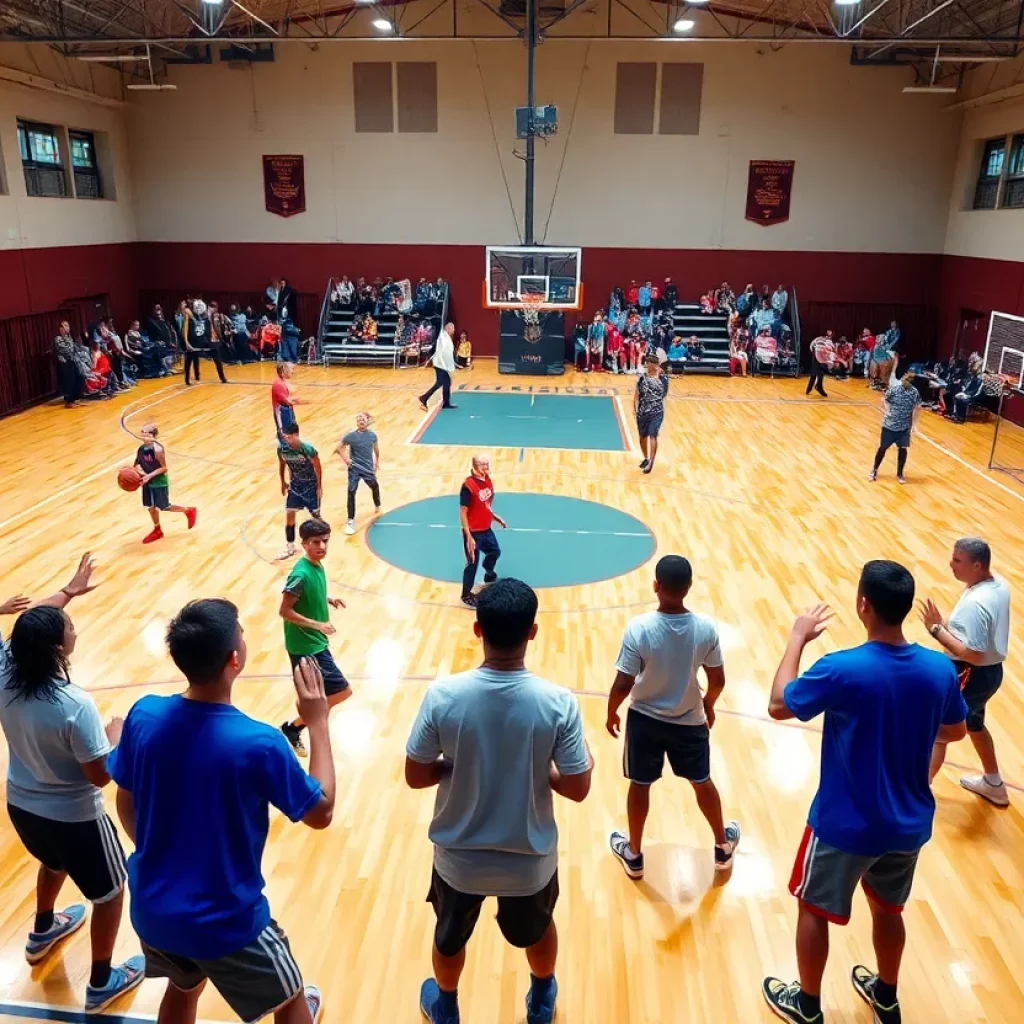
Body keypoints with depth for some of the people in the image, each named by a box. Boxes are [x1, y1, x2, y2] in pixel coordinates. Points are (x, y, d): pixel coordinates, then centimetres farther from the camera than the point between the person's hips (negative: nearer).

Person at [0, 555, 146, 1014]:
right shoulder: (75, 706, -34)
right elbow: (101, 775, -24)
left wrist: (68, 591, 9)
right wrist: (115, 734, -8)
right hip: (73, 817, -7)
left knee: (54, 863, 38)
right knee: (110, 891, 18)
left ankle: (42, 933, 62)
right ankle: (101, 983, 33)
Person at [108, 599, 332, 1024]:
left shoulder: (142, 715, -14)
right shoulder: (258, 743, -29)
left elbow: (125, 807, 2)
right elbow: (321, 813, -13)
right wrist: (318, 723, -9)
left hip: (151, 909, 6)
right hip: (225, 922, -5)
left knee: (183, 988, 35)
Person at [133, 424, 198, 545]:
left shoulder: (157, 449, -25)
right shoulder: (141, 448, -3)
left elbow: (164, 468, -21)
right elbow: (138, 464, 9)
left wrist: (149, 476, -27)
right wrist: (138, 470, -13)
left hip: (160, 482, -7)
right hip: (148, 482, 7)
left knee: (164, 507, 2)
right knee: (151, 506, 14)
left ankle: (189, 510, 25)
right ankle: (157, 531, 31)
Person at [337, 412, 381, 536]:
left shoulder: (372, 435, -4)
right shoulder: (351, 436, -11)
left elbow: (376, 449, 13)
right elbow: (339, 447, -2)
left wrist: (377, 462, 17)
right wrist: (345, 458, -15)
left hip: (368, 468, 3)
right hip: (354, 468, -3)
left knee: (374, 486, 22)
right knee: (351, 492, -12)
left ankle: (377, 506, 56)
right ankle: (350, 521, -5)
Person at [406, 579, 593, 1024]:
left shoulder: (442, 695, -23)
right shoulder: (558, 703, -24)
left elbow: (415, 776, -13)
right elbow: (577, 789, -14)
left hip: (459, 857, 0)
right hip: (530, 860, 0)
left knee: (449, 938, 30)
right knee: (538, 931, 32)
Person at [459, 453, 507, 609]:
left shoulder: (487, 480, 0)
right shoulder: (468, 485, -24)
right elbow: (462, 513, -22)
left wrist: (497, 518, 14)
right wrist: (468, 537, -23)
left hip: (486, 529, 8)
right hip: (473, 532, -8)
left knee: (495, 552, 26)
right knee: (472, 563, 4)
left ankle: (489, 577, 55)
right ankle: (466, 595, 24)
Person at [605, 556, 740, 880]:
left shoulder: (639, 628, -26)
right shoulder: (705, 628, -18)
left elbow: (623, 685, -20)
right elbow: (717, 680, -7)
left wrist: (611, 713, -1)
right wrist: (708, 706, 14)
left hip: (644, 719, -2)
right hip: (689, 721, 2)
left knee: (640, 784, 19)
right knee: (702, 782, 24)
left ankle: (633, 854, 35)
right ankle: (723, 846, 44)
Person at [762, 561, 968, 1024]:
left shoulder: (841, 669, -28)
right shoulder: (940, 668, -12)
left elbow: (778, 705, -11)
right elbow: (955, 730, 7)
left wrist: (797, 639, -4)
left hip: (846, 825, -5)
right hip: (909, 824, 5)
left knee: (814, 910, 18)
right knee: (888, 908, 28)